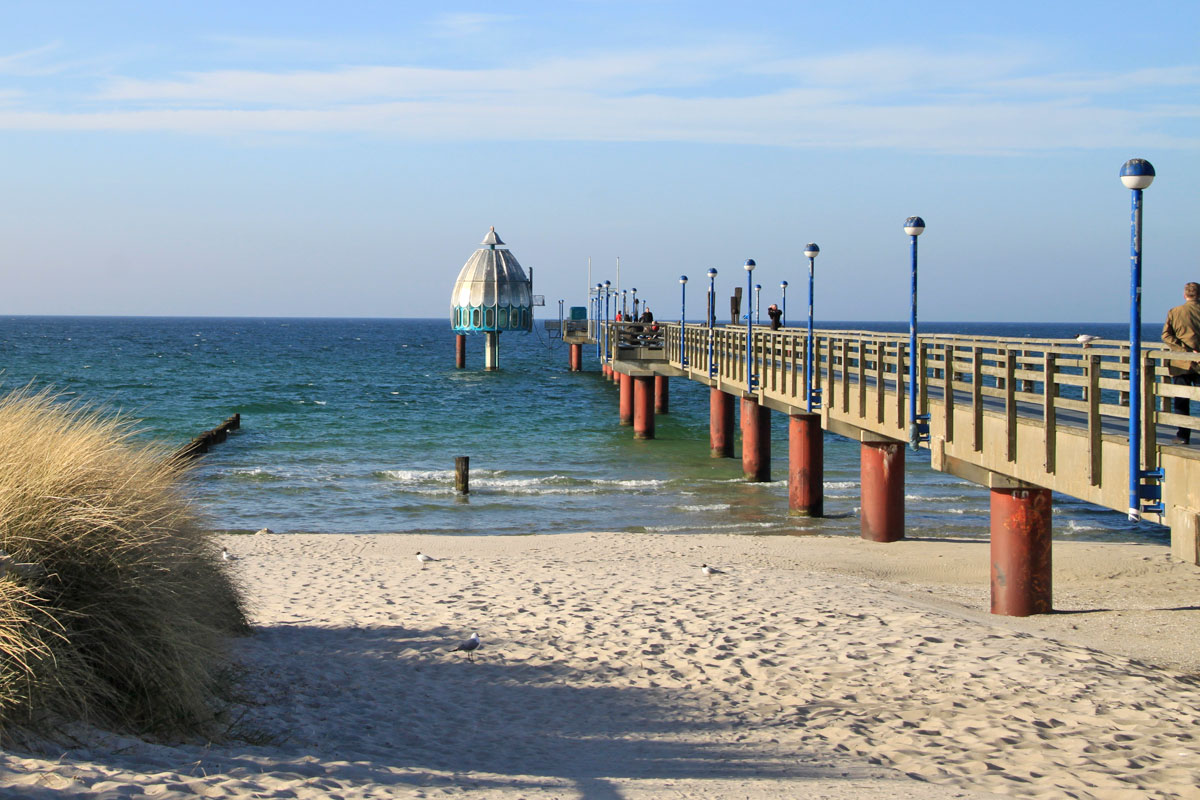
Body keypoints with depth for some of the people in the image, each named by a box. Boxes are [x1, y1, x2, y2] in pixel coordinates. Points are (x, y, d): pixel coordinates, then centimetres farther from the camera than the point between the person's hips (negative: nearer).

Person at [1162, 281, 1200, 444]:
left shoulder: (1174, 312, 0)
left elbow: (1166, 335, -8)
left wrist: (1185, 350, -11)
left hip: (1181, 363, -1)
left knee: (1181, 401, 5)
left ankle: (1183, 436, 3)